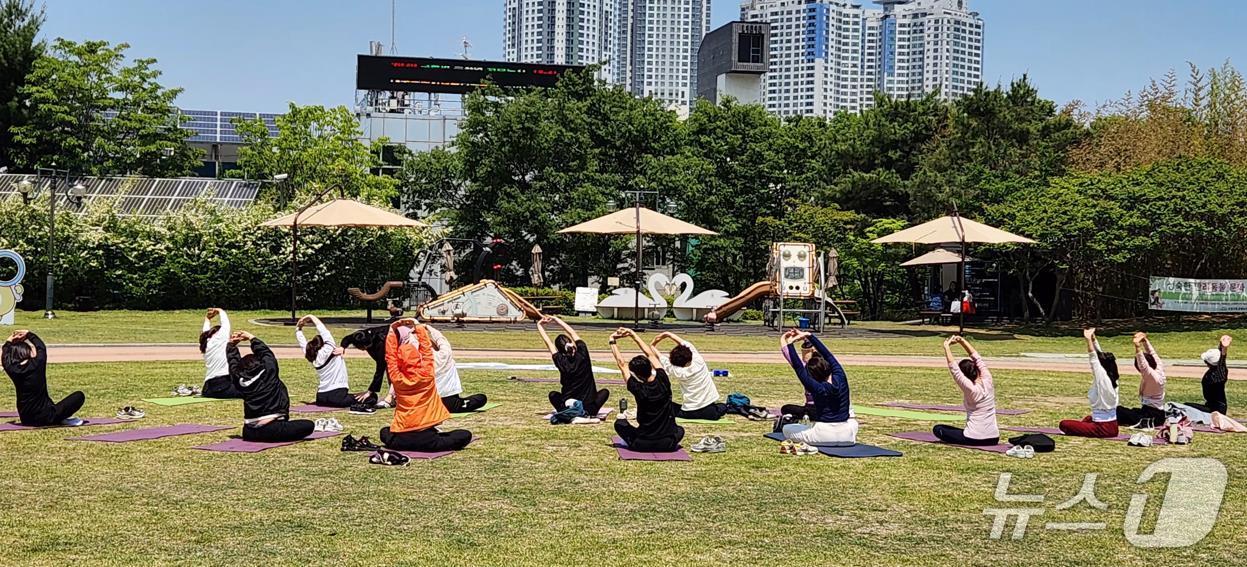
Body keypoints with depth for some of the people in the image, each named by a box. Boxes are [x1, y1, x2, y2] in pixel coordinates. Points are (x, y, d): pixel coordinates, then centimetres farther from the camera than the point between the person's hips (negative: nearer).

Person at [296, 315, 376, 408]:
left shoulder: (312, 358, 6)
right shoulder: (329, 351, -9)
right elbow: (323, 331, -11)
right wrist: (312, 317, -3)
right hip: (337, 396, -6)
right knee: (372, 397, -4)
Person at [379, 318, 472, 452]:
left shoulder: (397, 379, -7)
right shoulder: (427, 375, -10)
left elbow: (390, 356, 3)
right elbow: (426, 348, 1)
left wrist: (393, 330, 3)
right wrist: (419, 327, 8)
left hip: (401, 440, 2)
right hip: (426, 438, -2)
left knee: (385, 432, 35)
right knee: (466, 435, 9)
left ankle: (408, 444, 18)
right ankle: (436, 443, 4)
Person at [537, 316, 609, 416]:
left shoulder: (561, 362, -12)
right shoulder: (583, 355, -9)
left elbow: (548, 343, 1)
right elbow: (573, 333, 3)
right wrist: (558, 321, 12)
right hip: (589, 409, 0)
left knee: (553, 395, 30)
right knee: (605, 392, 28)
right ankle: (589, 413, 1)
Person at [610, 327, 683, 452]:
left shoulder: (638, 389, -19)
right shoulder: (663, 382, -12)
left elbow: (621, 363, -5)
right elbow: (650, 355, 2)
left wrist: (613, 341, 5)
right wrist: (633, 335, 9)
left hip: (642, 445, -3)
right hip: (668, 444, 3)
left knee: (619, 422, 22)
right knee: (679, 430, 37)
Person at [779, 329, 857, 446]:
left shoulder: (818, 388, -18)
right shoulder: (840, 379, -7)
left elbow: (798, 367, -18)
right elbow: (828, 354, 0)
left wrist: (789, 344, -12)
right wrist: (808, 336, 2)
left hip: (824, 435, -4)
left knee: (787, 429, 12)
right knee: (853, 422, 41)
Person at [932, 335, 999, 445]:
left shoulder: (970, 388, -16)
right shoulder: (988, 382, -2)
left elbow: (953, 367, -16)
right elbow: (976, 357, 6)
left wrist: (947, 347, -9)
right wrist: (962, 341, 5)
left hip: (974, 439, -7)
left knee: (938, 429, 10)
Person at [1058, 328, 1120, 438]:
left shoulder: (1103, 378, -16)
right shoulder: (1111, 379, 6)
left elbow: (1093, 359, -21)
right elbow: (1100, 355, 9)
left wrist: (1089, 340, -23)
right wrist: (1093, 338, 8)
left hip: (1103, 428, -9)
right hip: (1112, 426, 9)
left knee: (1064, 424, -5)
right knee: (1088, 418, 39)